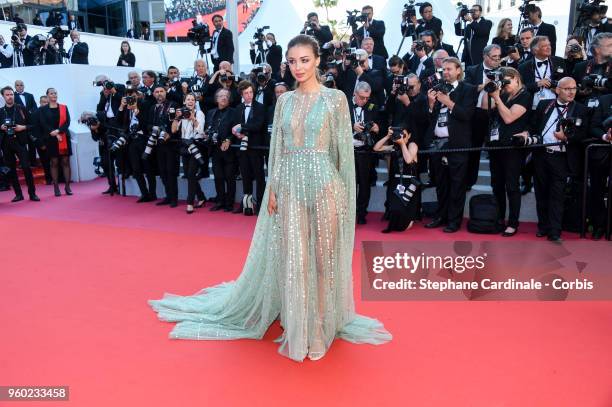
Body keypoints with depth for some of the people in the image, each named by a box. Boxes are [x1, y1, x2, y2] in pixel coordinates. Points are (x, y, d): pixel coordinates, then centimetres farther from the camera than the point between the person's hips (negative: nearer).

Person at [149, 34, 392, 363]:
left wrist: (344, 191, -3)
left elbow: (343, 148, 0)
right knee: (293, 256, 5)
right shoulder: (284, 100, 10)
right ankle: (298, 329, 21)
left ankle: (321, 325, 22)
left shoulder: (335, 98, 0)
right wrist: (272, 187, 5)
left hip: (323, 181, -2)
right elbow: (277, 148, 10)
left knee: (322, 254, 4)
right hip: (289, 183, 3)